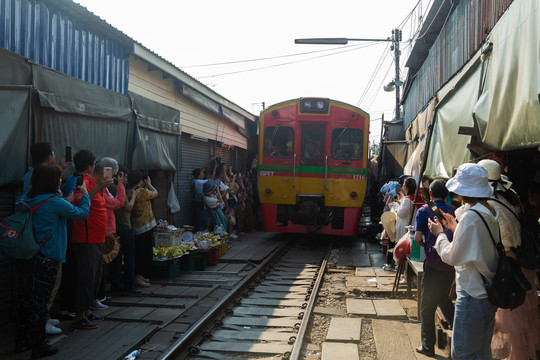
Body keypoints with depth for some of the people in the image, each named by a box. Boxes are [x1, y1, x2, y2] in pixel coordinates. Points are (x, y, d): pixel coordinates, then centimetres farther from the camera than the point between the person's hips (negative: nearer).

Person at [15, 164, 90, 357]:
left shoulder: (25, 200, 4)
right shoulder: (55, 202, -17)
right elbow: (82, 213, -7)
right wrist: (85, 194, 8)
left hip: (25, 257, 7)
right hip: (45, 260, -7)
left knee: (25, 298, 15)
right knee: (39, 300, 1)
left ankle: (21, 341, 27)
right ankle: (38, 345, 10)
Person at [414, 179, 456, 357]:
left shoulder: (423, 211, -7)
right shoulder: (454, 211, 2)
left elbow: (417, 238, -13)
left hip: (433, 264, -4)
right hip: (451, 263, 4)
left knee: (427, 306, 6)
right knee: (444, 299, 25)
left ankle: (428, 346, 12)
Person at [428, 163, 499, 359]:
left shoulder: (471, 216, -21)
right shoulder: (493, 213, 5)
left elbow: (452, 257, -16)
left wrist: (439, 233, -1)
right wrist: (456, 228, 17)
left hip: (473, 296, -9)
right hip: (489, 293, 9)